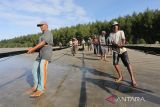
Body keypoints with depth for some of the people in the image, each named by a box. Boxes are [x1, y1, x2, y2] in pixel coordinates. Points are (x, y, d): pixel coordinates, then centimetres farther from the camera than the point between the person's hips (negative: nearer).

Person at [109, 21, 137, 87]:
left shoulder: (121, 32, 8)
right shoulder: (111, 34, 10)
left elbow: (123, 39, -6)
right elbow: (112, 42, -5)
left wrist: (122, 44, -28)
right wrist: (117, 45, -26)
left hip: (123, 50, -1)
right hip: (115, 50, 2)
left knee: (127, 63, -13)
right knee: (115, 63, -10)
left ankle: (132, 79, -11)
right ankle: (120, 76, 8)